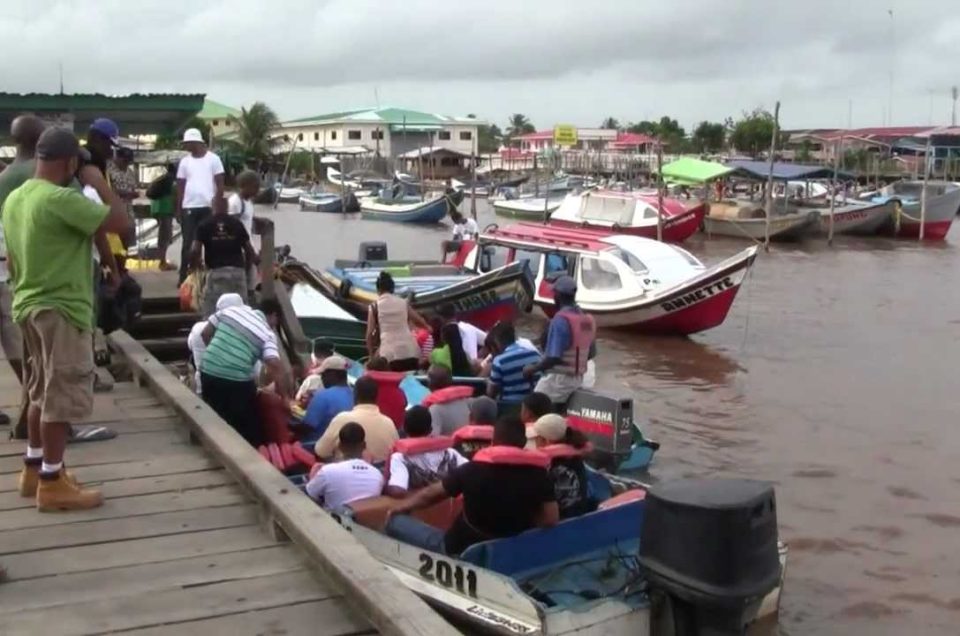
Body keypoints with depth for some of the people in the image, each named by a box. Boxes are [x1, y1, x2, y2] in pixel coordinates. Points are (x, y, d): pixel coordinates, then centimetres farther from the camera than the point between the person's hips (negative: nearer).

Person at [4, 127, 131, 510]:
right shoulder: (61, 199, -20)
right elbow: (122, 223, -22)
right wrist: (100, 184, -8)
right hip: (60, 310, -9)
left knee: (42, 393, 19)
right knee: (63, 397, -2)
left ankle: (34, 469, 28)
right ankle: (52, 484, 3)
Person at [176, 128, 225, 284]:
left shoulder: (213, 159, 1)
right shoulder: (185, 161, 9)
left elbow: (220, 185, 0)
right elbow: (180, 186, 10)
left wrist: (217, 206, -8)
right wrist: (178, 209, 5)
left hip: (208, 207, -2)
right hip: (189, 207, 2)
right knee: (187, 243, 3)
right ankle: (183, 276, 8)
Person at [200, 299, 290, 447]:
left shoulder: (232, 310, 12)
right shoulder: (267, 334, -1)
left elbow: (205, 334, 15)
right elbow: (276, 367, -13)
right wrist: (286, 397, -8)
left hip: (208, 372, 5)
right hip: (237, 380, -5)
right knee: (249, 427, 14)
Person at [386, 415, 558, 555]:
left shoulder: (473, 469, -10)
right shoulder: (539, 474, -9)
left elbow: (431, 494, 2)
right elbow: (551, 520, -10)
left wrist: (401, 506, 20)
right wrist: (520, 526, 8)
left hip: (462, 550, -2)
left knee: (396, 522, 11)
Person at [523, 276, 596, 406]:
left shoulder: (560, 320, -18)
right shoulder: (587, 319, 7)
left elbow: (554, 357, -24)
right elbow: (590, 353, 16)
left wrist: (532, 369, -11)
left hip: (558, 379, -8)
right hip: (577, 379, 8)